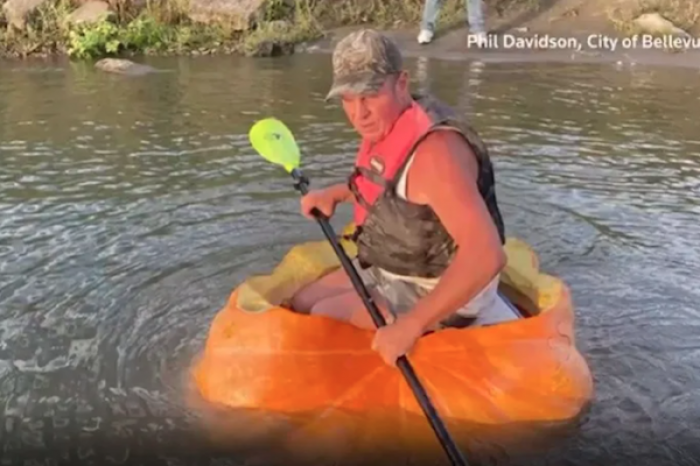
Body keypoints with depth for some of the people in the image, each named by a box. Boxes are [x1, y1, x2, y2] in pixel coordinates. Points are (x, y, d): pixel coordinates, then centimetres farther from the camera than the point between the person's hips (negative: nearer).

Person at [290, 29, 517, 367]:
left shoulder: (432, 150, -32)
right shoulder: (388, 126, -3)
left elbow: (486, 254, -40)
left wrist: (410, 327, -40)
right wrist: (336, 194, 6)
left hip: (434, 289, -9)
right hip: (389, 268, 9)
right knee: (299, 305, 11)